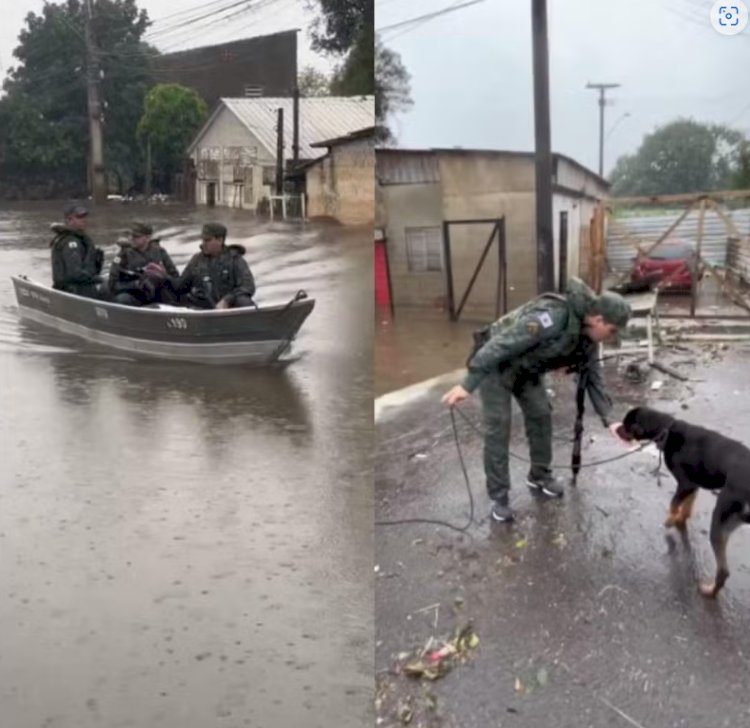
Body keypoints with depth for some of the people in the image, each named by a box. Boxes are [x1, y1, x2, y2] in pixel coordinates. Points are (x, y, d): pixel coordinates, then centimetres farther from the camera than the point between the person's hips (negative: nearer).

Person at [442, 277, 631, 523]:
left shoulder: (587, 338, -7)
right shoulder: (554, 315, -36)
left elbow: (594, 378, 6)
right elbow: (503, 343, -38)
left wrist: (608, 420, 0)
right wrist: (467, 385, -38)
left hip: (527, 369, 8)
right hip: (496, 364, -8)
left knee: (541, 415, 9)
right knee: (497, 428, -8)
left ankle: (539, 475, 30)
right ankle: (498, 497, 2)